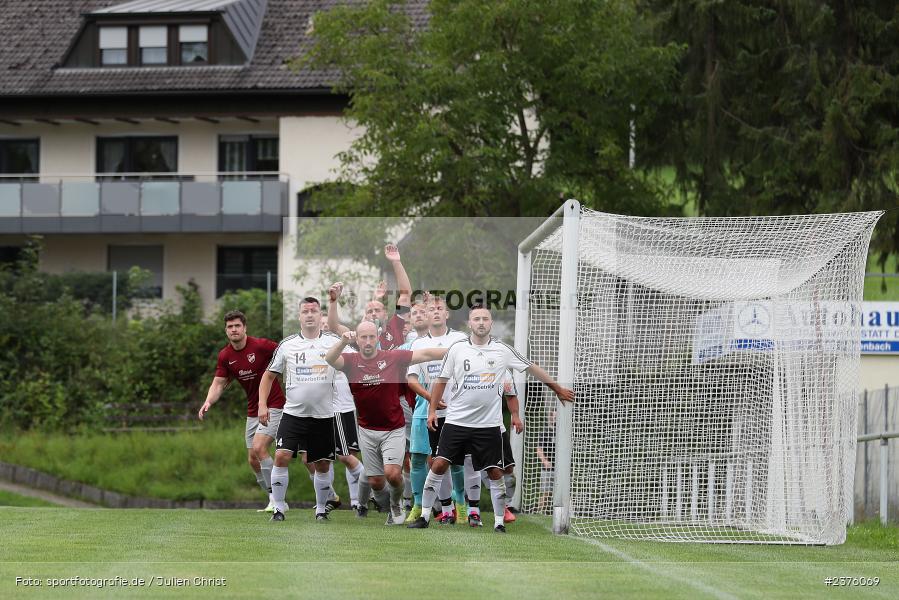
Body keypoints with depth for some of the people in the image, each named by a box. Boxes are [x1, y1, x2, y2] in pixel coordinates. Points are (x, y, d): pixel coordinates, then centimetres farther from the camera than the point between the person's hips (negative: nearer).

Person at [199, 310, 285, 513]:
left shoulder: (261, 346, -16)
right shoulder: (225, 356, 1)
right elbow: (218, 383, 2)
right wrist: (208, 402, -17)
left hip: (273, 406, -7)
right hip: (253, 411, 7)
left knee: (258, 448, -21)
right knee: (253, 460, 4)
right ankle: (275, 501, 17)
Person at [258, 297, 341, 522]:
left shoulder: (334, 342, 2)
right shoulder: (287, 345, 3)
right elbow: (269, 375, 10)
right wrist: (262, 404, 0)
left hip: (323, 416, 0)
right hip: (293, 413, 0)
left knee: (323, 465, 6)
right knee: (281, 457, -15)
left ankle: (321, 509, 22)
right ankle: (278, 508, -6)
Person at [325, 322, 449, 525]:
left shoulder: (393, 357, -6)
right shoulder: (351, 361, -4)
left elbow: (425, 354, -8)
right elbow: (329, 359, -23)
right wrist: (343, 341, -42)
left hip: (394, 430, -2)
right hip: (367, 431, 2)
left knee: (392, 474, -19)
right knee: (375, 482, 5)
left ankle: (396, 504, 13)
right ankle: (390, 510, 34)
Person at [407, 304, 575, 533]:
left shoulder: (502, 350, 0)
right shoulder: (457, 349, 1)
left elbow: (532, 368, 8)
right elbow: (441, 380, 9)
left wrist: (558, 389, 11)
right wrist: (432, 409, 3)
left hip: (488, 424, 0)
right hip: (456, 420, 0)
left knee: (495, 473, -1)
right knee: (439, 465, -6)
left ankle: (499, 523, 9)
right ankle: (424, 516, 5)